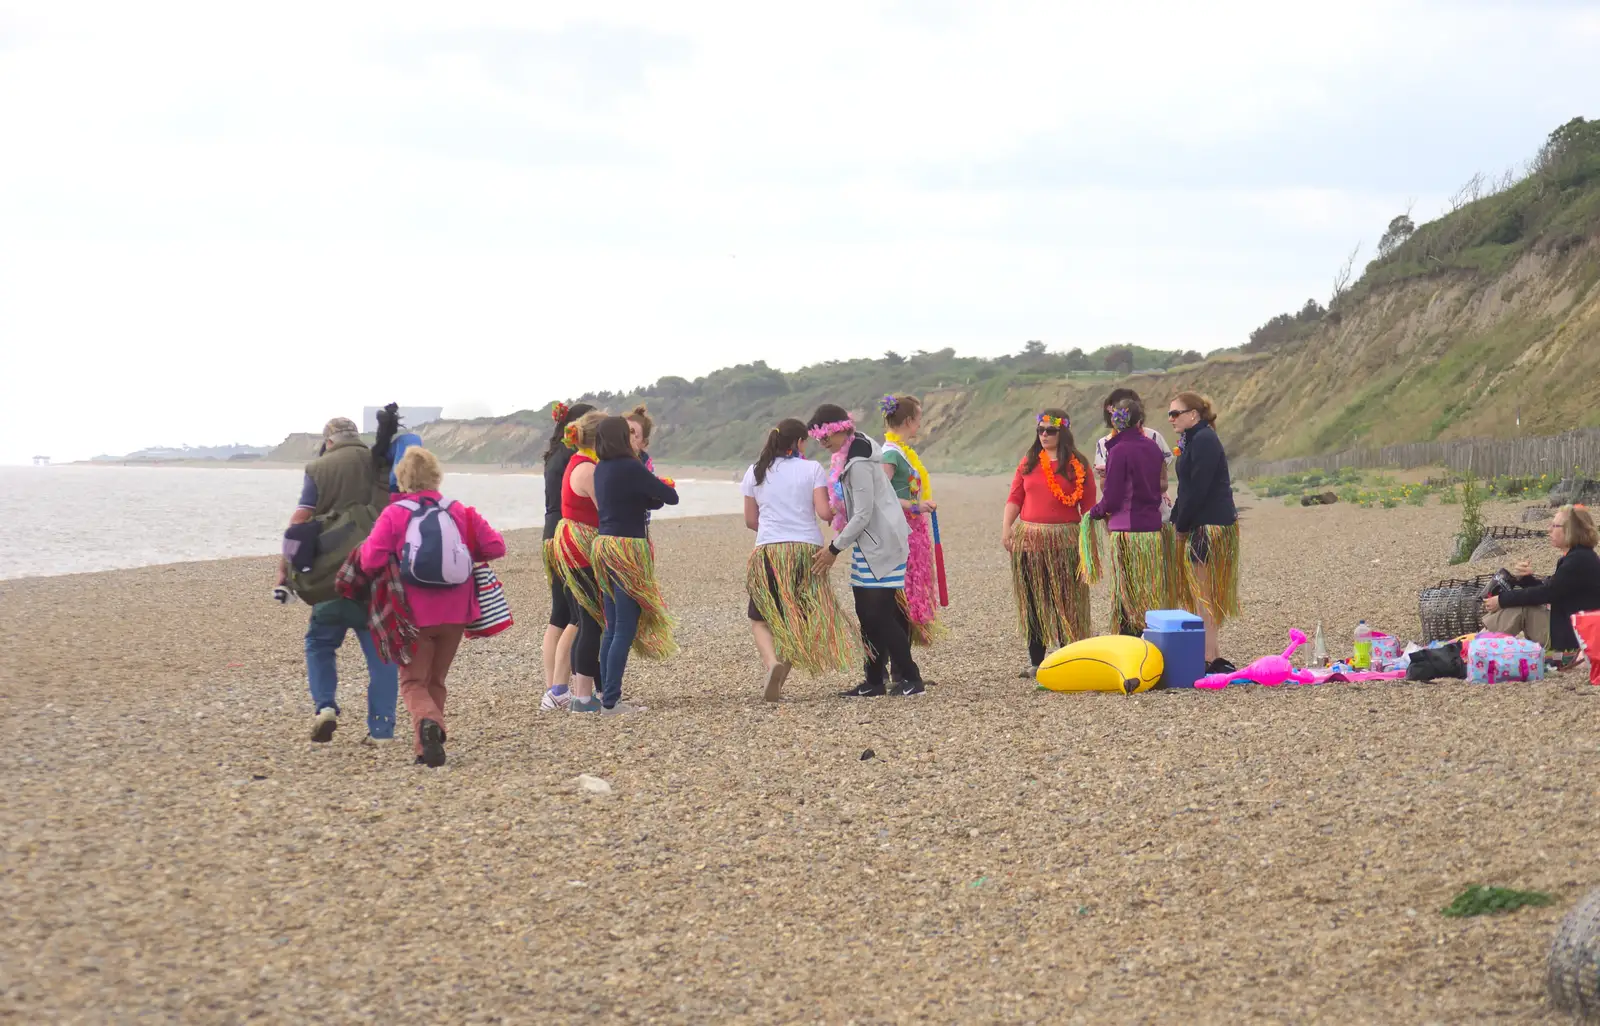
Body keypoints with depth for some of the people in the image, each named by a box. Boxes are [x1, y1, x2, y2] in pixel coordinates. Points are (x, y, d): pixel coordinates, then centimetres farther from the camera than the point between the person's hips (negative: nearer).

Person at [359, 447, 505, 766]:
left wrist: (367, 548, 6)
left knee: (413, 681, 5)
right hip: (454, 614, 3)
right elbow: (495, 546, 0)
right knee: (435, 680, 18)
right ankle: (429, 744, 13)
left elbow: (371, 561, -16)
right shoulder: (460, 512, 2)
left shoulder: (394, 515, -8)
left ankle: (427, 722, -26)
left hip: (415, 614, -3)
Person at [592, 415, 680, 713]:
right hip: (627, 548, -9)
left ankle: (605, 692, 15)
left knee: (613, 627, 13)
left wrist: (654, 496, 2)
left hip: (604, 544, 9)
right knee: (625, 628, -6)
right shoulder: (629, 468, -13)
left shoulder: (601, 470, 11)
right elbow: (670, 497, -6)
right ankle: (611, 701, -8)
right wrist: (662, 488, 13)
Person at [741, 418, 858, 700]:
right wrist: (838, 510, 15)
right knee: (799, 620, 11)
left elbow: (750, 521, 11)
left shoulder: (755, 473, 8)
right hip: (807, 550, -1)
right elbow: (824, 512, -7)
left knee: (760, 618, 8)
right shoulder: (812, 469, 1)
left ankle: (772, 662, -19)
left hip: (768, 551, 1)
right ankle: (781, 678, 1)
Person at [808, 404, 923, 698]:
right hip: (868, 544, 10)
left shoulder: (858, 463, -21)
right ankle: (874, 682, 15)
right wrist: (836, 545, 16)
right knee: (868, 613, 10)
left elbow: (863, 515, -21)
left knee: (879, 614, -8)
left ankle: (912, 679, -2)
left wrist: (834, 548, -15)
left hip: (882, 544, -10)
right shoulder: (851, 452, 10)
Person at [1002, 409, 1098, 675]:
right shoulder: (1029, 463, 10)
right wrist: (1006, 529, -4)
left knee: (1066, 601, -2)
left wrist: (1091, 540, -4)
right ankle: (1036, 660, 12)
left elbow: (1088, 506, 1)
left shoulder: (1078, 466, 1)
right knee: (1033, 600, 6)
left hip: (1065, 540, -3)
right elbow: (1014, 499, 7)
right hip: (1029, 538, 3)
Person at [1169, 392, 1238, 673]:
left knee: (1203, 596, -8)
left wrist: (1181, 525, -12)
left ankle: (1209, 659, -7)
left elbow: (1197, 489, -19)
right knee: (1202, 595, 12)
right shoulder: (1193, 440, 18)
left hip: (1210, 527, -10)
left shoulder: (1204, 440, -15)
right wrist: (1176, 521, 9)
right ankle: (1211, 656, 16)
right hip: (1201, 527, 10)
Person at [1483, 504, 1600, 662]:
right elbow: (1548, 592, 17)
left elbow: (1545, 594, -19)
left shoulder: (1579, 561, -20)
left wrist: (1502, 600, -12)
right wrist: (1528, 578, -1)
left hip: (1571, 638, -10)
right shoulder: (1578, 557, 13)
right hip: (1566, 628, 10)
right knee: (1518, 602, 9)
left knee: (1519, 609, -15)